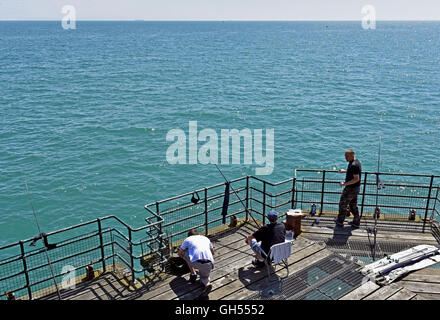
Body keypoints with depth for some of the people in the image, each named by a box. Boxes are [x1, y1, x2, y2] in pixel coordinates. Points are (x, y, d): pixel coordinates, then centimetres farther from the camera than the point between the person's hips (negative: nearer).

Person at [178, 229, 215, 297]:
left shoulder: (188, 239, 21)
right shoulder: (206, 238, 29)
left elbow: (180, 254, 33)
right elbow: (212, 252, 43)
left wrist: (184, 258, 54)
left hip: (196, 263, -3)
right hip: (209, 264, 3)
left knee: (185, 252, 26)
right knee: (204, 277, 31)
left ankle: (193, 274, 22)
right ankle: (207, 284, -4)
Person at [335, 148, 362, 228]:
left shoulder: (353, 165, -26)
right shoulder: (357, 161, 6)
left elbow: (356, 179, -29)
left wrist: (345, 184, -25)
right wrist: (345, 171, 21)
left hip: (351, 188, -10)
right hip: (356, 188, 10)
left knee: (343, 204, 7)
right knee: (353, 205, 19)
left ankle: (340, 221, 21)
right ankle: (356, 222, 26)